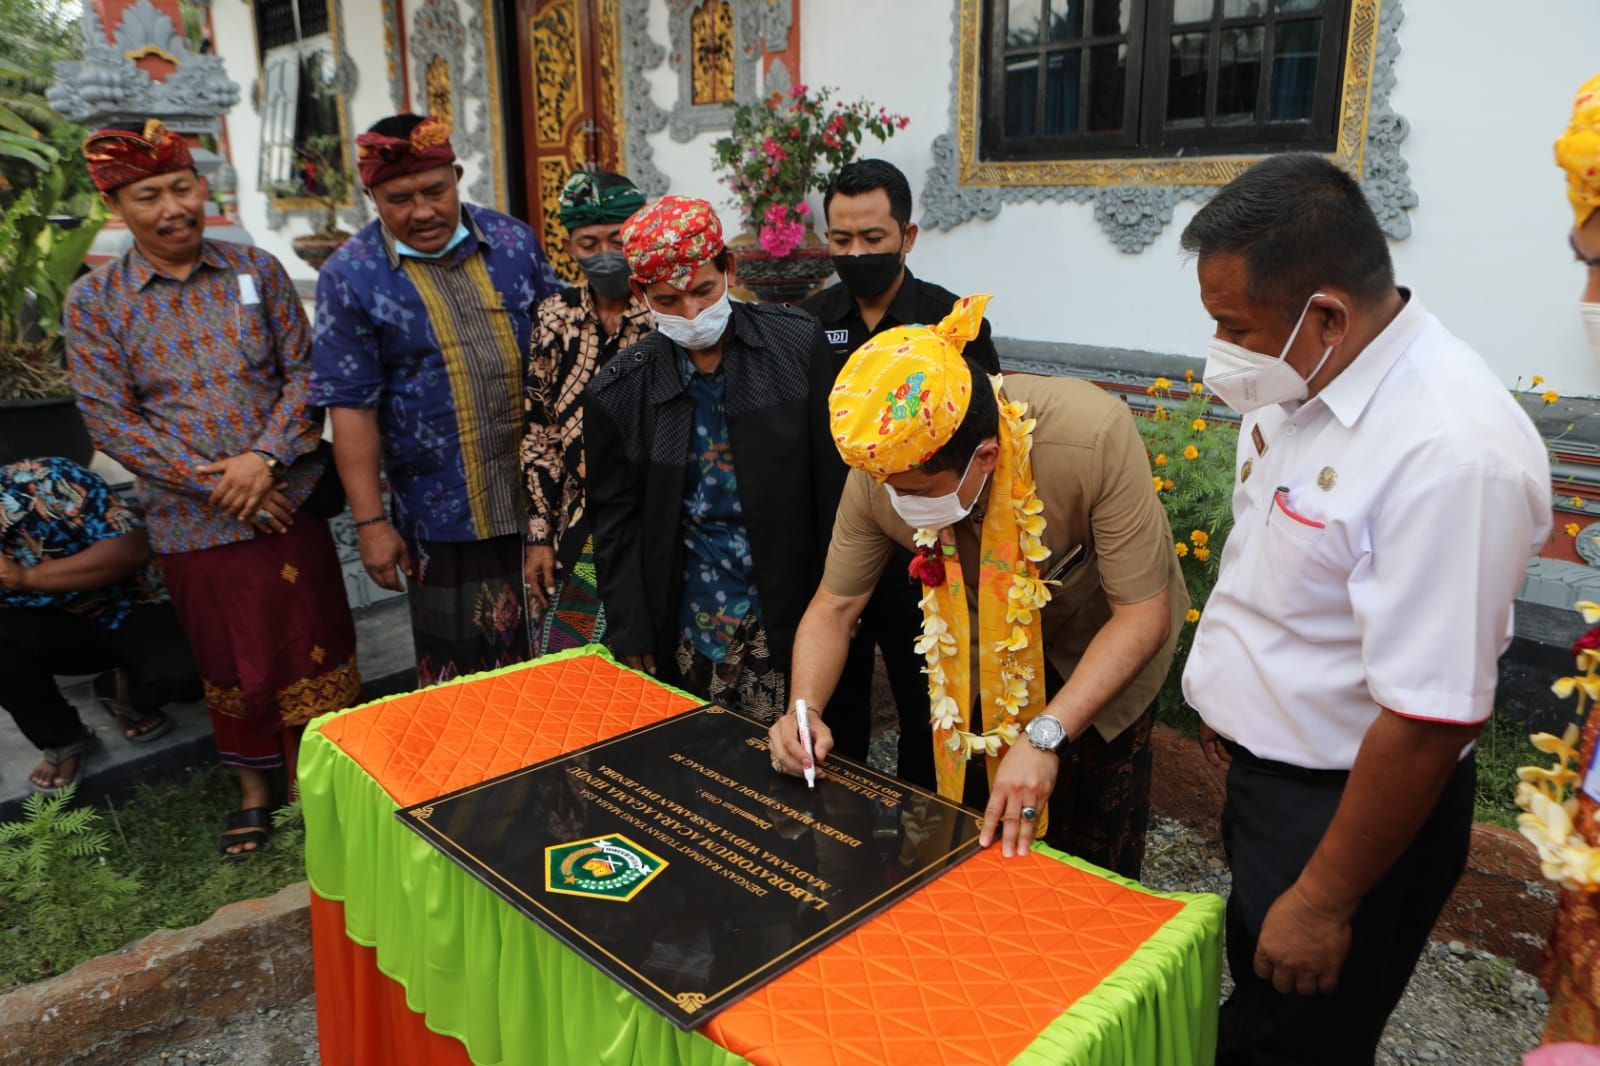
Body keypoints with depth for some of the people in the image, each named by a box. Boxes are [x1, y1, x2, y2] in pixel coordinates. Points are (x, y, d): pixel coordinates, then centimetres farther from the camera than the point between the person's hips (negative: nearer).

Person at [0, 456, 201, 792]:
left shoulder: (44, 480, -22)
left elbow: (131, 549, -27)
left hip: (129, 610, -3)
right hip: (59, 628, 4)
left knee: (183, 673, -33)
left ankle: (127, 692, 7)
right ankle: (61, 740, -2)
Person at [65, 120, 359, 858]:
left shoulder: (256, 270, 1)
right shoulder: (94, 300, -2)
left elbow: (302, 372, -1)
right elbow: (110, 420, -6)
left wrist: (264, 457, -16)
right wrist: (214, 483, -14)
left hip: (285, 501, 1)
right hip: (192, 523, 0)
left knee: (309, 651, 8)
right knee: (229, 662, 15)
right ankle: (252, 788, 36)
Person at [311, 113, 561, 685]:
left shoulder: (513, 240, 3)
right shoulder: (350, 275, -6)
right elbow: (352, 407, -7)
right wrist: (370, 521, -9)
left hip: (541, 496, 3)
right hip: (445, 512, -2)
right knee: (463, 670, 11)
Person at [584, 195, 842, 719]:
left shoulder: (798, 344, -4)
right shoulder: (618, 392, -2)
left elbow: (835, 483, 0)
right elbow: (617, 527, 4)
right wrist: (632, 639, 1)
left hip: (791, 620, 0)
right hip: (689, 637, 1)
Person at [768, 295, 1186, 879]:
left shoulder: (1094, 438, -38)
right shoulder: (882, 469, -27)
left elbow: (1144, 614, -32)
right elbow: (834, 606, -13)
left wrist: (1045, 736, -40)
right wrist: (806, 708, -30)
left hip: (1102, 643, -2)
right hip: (985, 649, 3)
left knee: (1096, 860, 9)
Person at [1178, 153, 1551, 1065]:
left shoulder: (1452, 453, -31)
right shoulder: (1307, 380, -4)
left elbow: (1429, 725, -28)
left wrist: (1324, 903, -18)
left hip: (1354, 807, -7)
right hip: (1267, 766, 8)